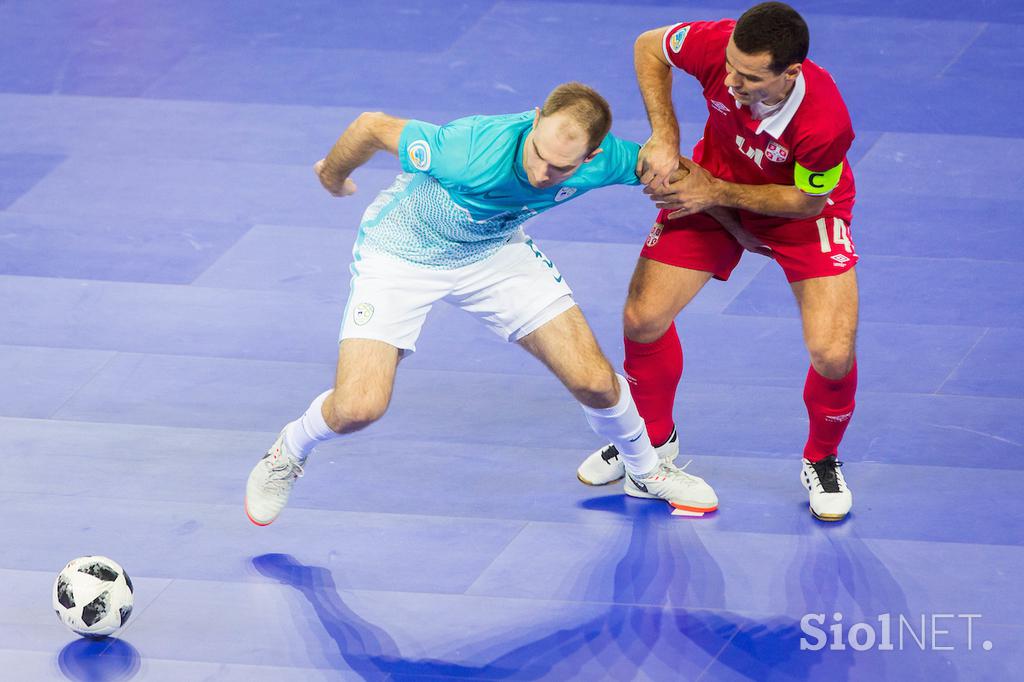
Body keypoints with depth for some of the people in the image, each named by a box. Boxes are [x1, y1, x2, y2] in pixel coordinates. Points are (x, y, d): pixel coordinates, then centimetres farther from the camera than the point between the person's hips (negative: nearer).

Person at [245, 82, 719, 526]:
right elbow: (373, 126, -21)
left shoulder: (604, 159, -28)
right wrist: (332, 175, -5)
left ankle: (646, 470, 30)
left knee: (595, 382, -4)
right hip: (400, 251, -4)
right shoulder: (473, 154, -42)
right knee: (358, 406, -19)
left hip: (494, 251, 4)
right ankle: (288, 453, 17)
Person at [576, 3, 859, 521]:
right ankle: (655, 438, 29)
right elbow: (649, 47, -12)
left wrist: (717, 193, -26)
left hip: (802, 206, -3)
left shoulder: (826, 123, -40)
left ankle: (822, 460, 15)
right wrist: (664, 138, -22)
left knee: (833, 355, -17)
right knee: (642, 318, -1)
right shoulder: (719, 46, -34)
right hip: (712, 187, 3)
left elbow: (807, 201, -20)